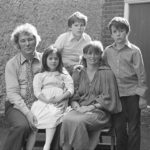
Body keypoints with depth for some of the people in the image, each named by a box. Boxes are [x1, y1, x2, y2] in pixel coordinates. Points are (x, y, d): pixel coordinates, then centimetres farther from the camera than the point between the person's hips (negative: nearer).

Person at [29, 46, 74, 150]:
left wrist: (60, 98, -12)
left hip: (58, 104, -1)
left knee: (53, 114, -34)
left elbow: (71, 90, 7)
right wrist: (46, 100, -12)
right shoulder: (39, 76, 22)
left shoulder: (64, 75, 22)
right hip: (43, 102, 2)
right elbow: (37, 91, 7)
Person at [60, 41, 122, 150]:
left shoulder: (107, 73, 5)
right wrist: (76, 106, -9)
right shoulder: (78, 73, 17)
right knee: (67, 120, -30)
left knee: (79, 121, -33)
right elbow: (73, 97, 12)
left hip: (100, 111, -3)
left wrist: (91, 107, -12)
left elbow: (108, 99, -1)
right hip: (80, 110, 3)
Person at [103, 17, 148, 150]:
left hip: (132, 94, -3)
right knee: (119, 127, 10)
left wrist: (142, 96, -7)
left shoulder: (134, 51, -5)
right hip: (116, 94, 3)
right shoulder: (108, 51, 5)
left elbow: (141, 75, -5)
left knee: (133, 128, 5)